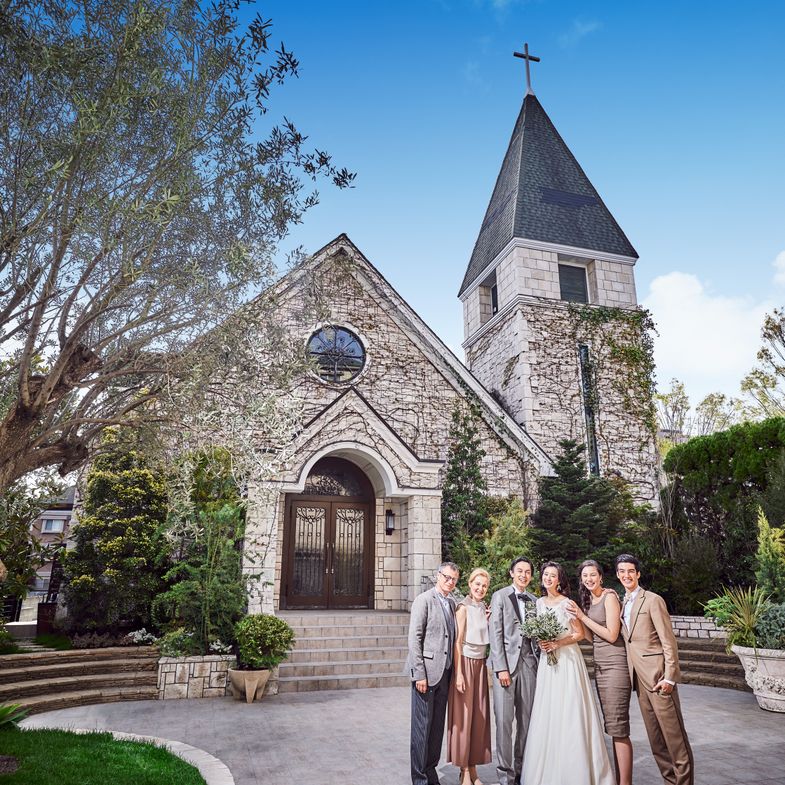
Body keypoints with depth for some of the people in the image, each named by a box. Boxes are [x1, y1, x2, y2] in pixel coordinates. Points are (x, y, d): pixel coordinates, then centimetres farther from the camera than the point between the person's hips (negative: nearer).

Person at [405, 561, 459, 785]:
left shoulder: (452, 603, 13)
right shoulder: (424, 600, -9)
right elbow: (414, 639, -12)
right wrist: (419, 674, -16)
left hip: (444, 673, 7)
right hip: (426, 672, -7)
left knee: (438, 726, 13)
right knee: (422, 726, 2)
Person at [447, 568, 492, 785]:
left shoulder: (483, 608, 9)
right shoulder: (463, 607, -11)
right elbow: (457, 642, -13)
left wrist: (489, 620, 4)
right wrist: (459, 674, -16)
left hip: (480, 665, 7)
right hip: (465, 663, -7)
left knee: (479, 716, 9)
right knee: (463, 716, 1)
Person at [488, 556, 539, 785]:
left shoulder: (534, 601, 14)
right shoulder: (500, 596, 0)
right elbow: (496, 634, -5)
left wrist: (541, 659, 0)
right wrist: (501, 668, -11)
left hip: (529, 661, 4)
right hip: (506, 662, -4)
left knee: (526, 719, 7)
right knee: (504, 719, -3)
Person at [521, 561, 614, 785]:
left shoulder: (566, 603, -9)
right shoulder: (539, 603, 7)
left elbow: (580, 633, -6)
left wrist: (557, 644, -15)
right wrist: (541, 642, -2)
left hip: (567, 661, -5)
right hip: (547, 661, 5)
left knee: (569, 716, -3)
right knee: (546, 716, 6)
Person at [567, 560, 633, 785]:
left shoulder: (609, 597, -10)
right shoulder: (588, 600, 12)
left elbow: (611, 635, -15)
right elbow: (592, 637, 12)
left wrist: (583, 616, -14)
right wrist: (578, 617, 0)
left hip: (615, 663, -8)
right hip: (599, 665, 8)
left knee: (618, 728, -5)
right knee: (611, 728, 12)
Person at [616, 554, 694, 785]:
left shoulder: (653, 600, -8)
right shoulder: (623, 604, 14)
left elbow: (669, 641, -11)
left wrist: (669, 677, -15)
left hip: (658, 676, -7)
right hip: (640, 678, 7)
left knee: (674, 735, -2)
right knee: (655, 738, 12)